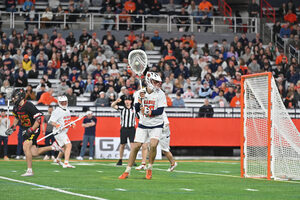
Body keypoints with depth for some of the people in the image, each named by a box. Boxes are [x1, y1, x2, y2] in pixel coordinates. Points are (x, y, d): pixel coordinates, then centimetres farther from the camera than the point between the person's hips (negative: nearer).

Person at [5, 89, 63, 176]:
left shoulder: (29, 106, -23)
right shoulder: (16, 107, 2)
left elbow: (38, 119, -23)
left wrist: (30, 130, -27)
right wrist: (12, 127, 14)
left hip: (34, 129, -8)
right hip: (26, 130, 8)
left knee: (26, 147, -24)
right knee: (34, 153, 5)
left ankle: (29, 170, -20)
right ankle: (52, 147, 25)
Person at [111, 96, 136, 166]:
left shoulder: (134, 108, 5)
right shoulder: (122, 108, 0)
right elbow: (113, 106, -14)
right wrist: (116, 101, -33)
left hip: (131, 128, 0)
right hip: (124, 128, 0)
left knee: (132, 144, -11)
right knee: (122, 145, 6)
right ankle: (120, 160, 20)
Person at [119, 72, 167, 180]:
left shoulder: (160, 94, -9)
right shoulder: (140, 93, -2)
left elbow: (160, 111, -14)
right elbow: (137, 109, -9)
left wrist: (149, 112, -26)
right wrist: (140, 99, -25)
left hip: (156, 125, -2)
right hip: (143, 124, 2)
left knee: (153, 145, -21)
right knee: (136, 146, -4)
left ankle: (149, 169, 0)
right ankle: (127, 172, 6)